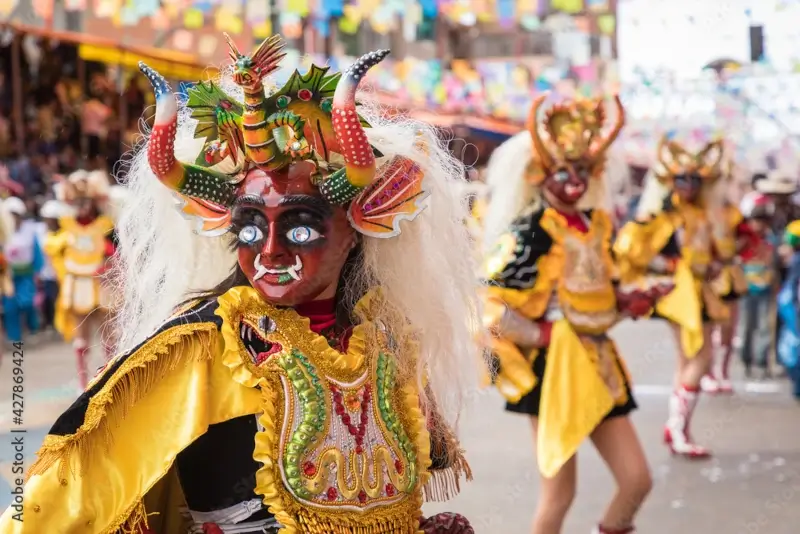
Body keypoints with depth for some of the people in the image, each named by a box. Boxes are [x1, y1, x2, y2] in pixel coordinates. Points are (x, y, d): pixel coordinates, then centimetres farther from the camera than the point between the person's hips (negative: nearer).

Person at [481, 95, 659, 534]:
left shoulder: (599, 223, 8)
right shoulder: (531, 231, -14)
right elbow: (491, 307, -17)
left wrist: (629, 301, -1)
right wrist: (545, 338, -20)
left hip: (598, 364, 7)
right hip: (555, 368, -7)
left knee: (638, 479, 7)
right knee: (559, 493, 0)